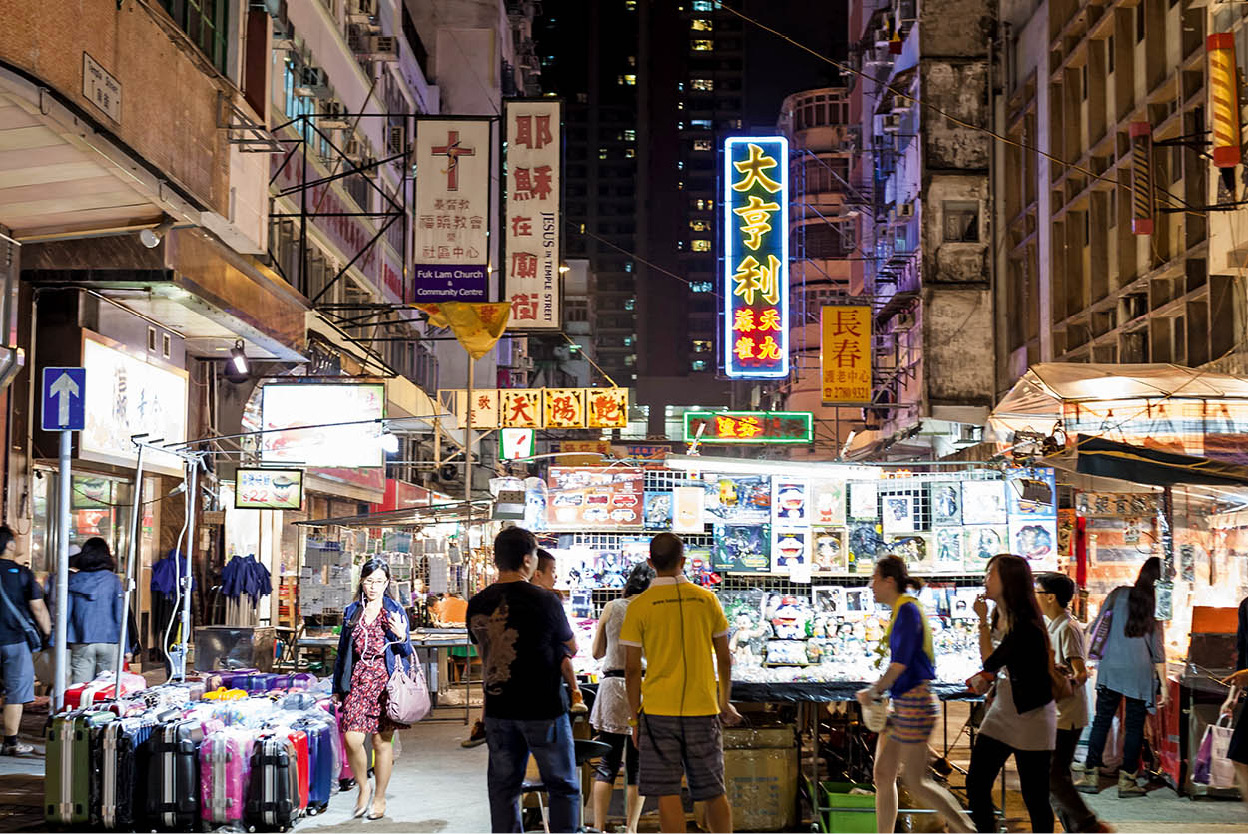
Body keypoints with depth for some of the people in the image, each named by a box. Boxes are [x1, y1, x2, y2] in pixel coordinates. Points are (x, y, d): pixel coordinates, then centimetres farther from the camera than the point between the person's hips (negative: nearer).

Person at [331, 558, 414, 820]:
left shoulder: (395, 612, 4)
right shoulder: (352, 612, 10)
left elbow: (406, 653, 5)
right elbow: (342, 651, 16)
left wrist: (401, 637, -17)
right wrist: (337, 688, 15)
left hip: (385, 681, -1)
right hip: (357, 680, 2)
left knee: (382, 741, 3)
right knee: (352, 738, -11)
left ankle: (379, 797, 18)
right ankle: (363, 788, 12)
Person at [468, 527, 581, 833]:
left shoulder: (477, 604, 0)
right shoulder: (544, 601, -13)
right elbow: (572, 648, 1)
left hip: (497, 712, 5)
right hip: (543, 709, -4)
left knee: (503, 788, 12)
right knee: (563, 787, 6)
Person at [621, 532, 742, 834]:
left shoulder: (639, 606, -3)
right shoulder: (707, 599, 3)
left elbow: (632, 669, -3)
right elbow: (724, 659, 10)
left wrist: (635, 718, 6)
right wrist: (725, 703, 22)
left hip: (658, 710, -2)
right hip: (703, 708, 2)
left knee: (668, 794, 1)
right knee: (713, 792, 11)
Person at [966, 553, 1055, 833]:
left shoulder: (1025, 624, -20)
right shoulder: (999, 616, 7)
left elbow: (991, 661, -15)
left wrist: (982, 621, -10)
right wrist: (985, 677, 4)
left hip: (1031, 716, -8)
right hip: (1001, 712, 9)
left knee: (1034, 796, 0)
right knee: (976, 784, 6)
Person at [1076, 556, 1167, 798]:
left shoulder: (1118, 595, 1)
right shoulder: (1157, 605, -3)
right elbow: (1157, 650, -1)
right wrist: (1163, 683, 4)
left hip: (1111, 667, 1)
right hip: (1140, 672, -1)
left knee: (1102, 721, 7)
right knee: (1135, 725, 5)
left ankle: (1091, 776, 7)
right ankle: (1127, 780, 5)